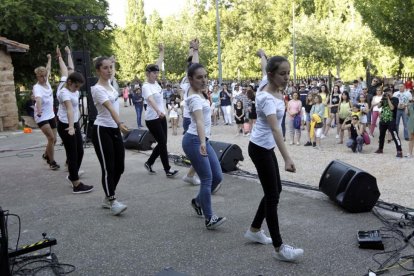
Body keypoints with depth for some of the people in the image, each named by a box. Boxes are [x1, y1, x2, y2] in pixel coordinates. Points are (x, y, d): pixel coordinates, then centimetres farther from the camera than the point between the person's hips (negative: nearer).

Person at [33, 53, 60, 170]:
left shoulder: (47, 82, 1)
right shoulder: (37, 87, -19)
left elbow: (48, 69, 21)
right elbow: (38, 98, -41)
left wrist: (49, 59, 33)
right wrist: (39, 110, -58)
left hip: (51, 115, 7)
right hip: (42, 117, -7)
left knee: (54, 139, 12)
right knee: (51, 138, -18)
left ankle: (46, 155, 38)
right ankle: (52, 162, -3)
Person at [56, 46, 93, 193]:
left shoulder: (69, 85, 1)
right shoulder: (64, 92, -23)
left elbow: (69, 69, 17)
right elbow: (69, 109, -39)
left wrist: (67, 54, 29)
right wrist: (71, 127, -52)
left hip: (74, 124, 9)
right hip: (65, 126, -9)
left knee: (80, 152, 13)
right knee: (72, 154, -6)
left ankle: (72, 176, 32)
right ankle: (77, 185, -1)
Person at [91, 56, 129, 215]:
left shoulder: (109, 83, 7)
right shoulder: (98, 89, -18)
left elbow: (111, 73, 35)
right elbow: (110, 108, -34)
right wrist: (120, 123, -45)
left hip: (115, 130, 9)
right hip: (102, 131, -9)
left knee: (119, 167, 8)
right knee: (108, 168, -8)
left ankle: (108, 198, 21)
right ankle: (112, 202, -4)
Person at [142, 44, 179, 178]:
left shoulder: (155, 82, 5)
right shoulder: (146, 86, -17)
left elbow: (159, 64, 17)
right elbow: (150, 99, -38)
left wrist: (162, 51, 19)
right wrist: (158, 111, -55)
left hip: (161, 117, 8)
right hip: (152, 119, -8)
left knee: (162, 143, 10)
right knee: (162, 143, -6)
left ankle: (149, 163, 27)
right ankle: (168, 170, 2)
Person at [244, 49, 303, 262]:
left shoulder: (267, 85, -3)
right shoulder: (267, 98, -27)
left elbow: (264, 67, 21)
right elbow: (275, 129, -39)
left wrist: (262, 55, 43)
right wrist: (287, 159, -47)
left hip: (265, 147, 10)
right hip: (260, 148, -10)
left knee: (275, 190, 16)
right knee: (272, 195, -5)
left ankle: (254, 230, 30)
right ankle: (279, 248, 4)